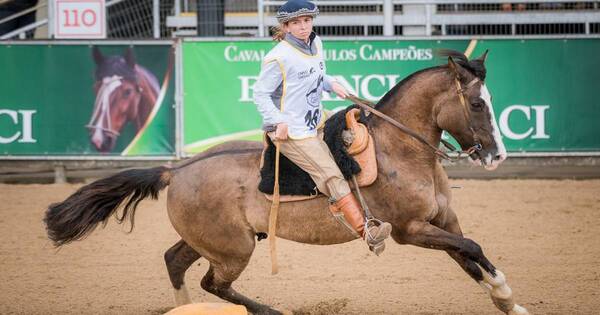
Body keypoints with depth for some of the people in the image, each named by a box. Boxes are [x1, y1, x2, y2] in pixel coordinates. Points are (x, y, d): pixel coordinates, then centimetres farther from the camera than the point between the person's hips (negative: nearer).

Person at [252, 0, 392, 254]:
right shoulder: (278, 58, -17)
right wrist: (278, 122, -22)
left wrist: (331, 84, 6)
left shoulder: (315, 44, 7)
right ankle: (366, 233, -22)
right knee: (331, 176, -16)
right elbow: (261, 93, -13)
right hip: (292, 132, -9)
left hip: (317, 123, 9)